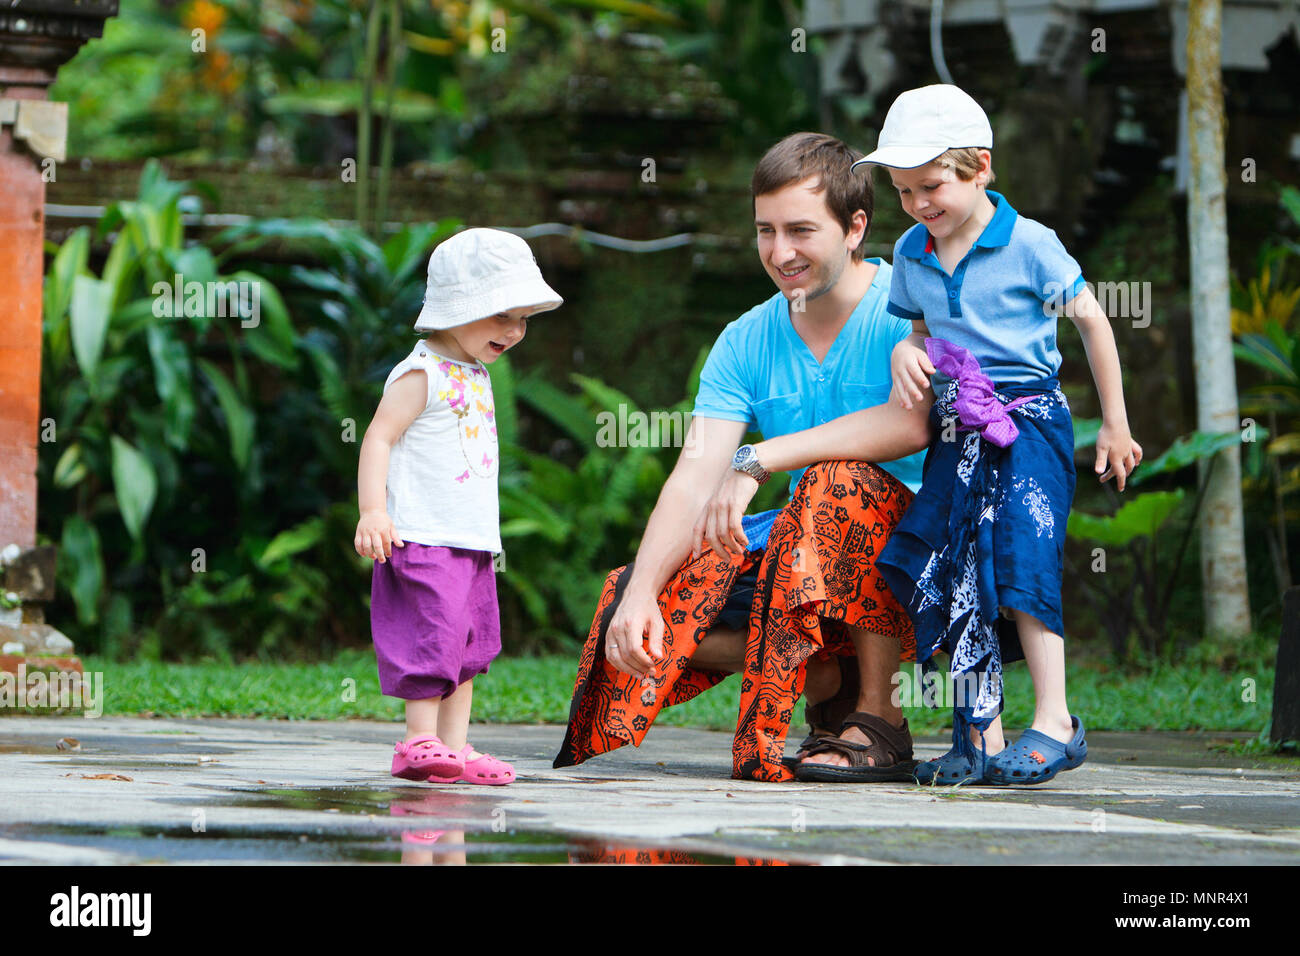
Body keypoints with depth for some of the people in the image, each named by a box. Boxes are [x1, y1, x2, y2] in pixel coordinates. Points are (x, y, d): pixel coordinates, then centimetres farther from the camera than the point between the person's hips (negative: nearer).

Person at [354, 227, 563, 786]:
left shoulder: (475, 376, 17)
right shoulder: (422, 375, -11)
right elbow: (378, 438, -17)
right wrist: (373, 511, -26)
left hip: (472, 541, 9)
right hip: (425, 538, -9)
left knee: (470, 645, 8)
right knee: (435, 634, -13)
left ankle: (454, 746, 12)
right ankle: (420, 742, -9)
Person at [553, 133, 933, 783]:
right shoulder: (746, 343, 5)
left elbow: (913, 422, -32)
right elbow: (694, 480, -6)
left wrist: (759, 460, -32)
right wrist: (640, 593, -23)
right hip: (797, 551, 5)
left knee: (839, 482, -36)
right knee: (633, 600, -13)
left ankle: (879, 718, -22)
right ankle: (833, 682, -2)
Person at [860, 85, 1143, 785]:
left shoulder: (1029, 245, -8)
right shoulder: (911, 254, 9)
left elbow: (1091, 321, 1)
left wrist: (1114, 425, 4)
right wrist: (905, 353, -4)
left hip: (1029, 418, -6)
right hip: (958, 432, 6)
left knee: (1020, 560, -18)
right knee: (957, 575, 1)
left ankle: (1055, 722, -13)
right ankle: (978, 734, 7)